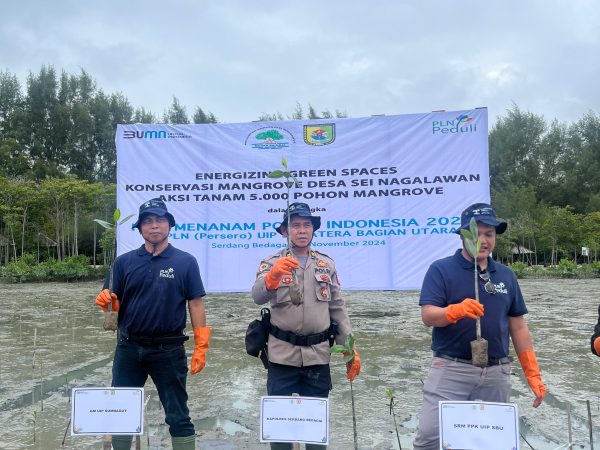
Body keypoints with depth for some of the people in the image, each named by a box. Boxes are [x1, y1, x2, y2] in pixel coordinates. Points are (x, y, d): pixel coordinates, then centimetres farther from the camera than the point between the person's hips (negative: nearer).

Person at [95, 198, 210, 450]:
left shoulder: (185, 262, -3)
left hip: (169, 350, -2)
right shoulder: (124, 262, 4)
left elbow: (195, 304, -4)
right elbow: (113, 304, 6)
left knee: (178, 416, 8)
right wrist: (105, 301, -18)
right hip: (128, 348, 3)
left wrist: (201, 347, -9)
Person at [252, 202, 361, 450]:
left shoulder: (326, 264, 7)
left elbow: (338, 307, 9)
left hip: (318, 354, 2)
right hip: (283, 353, -2)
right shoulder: (272, 263, -3)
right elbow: (258, 297, -21)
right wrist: (273, 275, -42)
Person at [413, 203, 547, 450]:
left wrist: (532, 372, 8)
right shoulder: (441, 270, -4)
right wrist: (456, 310, -32)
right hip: (451, 369, -4)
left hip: (496, 373, 4)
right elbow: (428, 316, -13)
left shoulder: (506, 275, 9)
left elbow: (518, 327, 12)